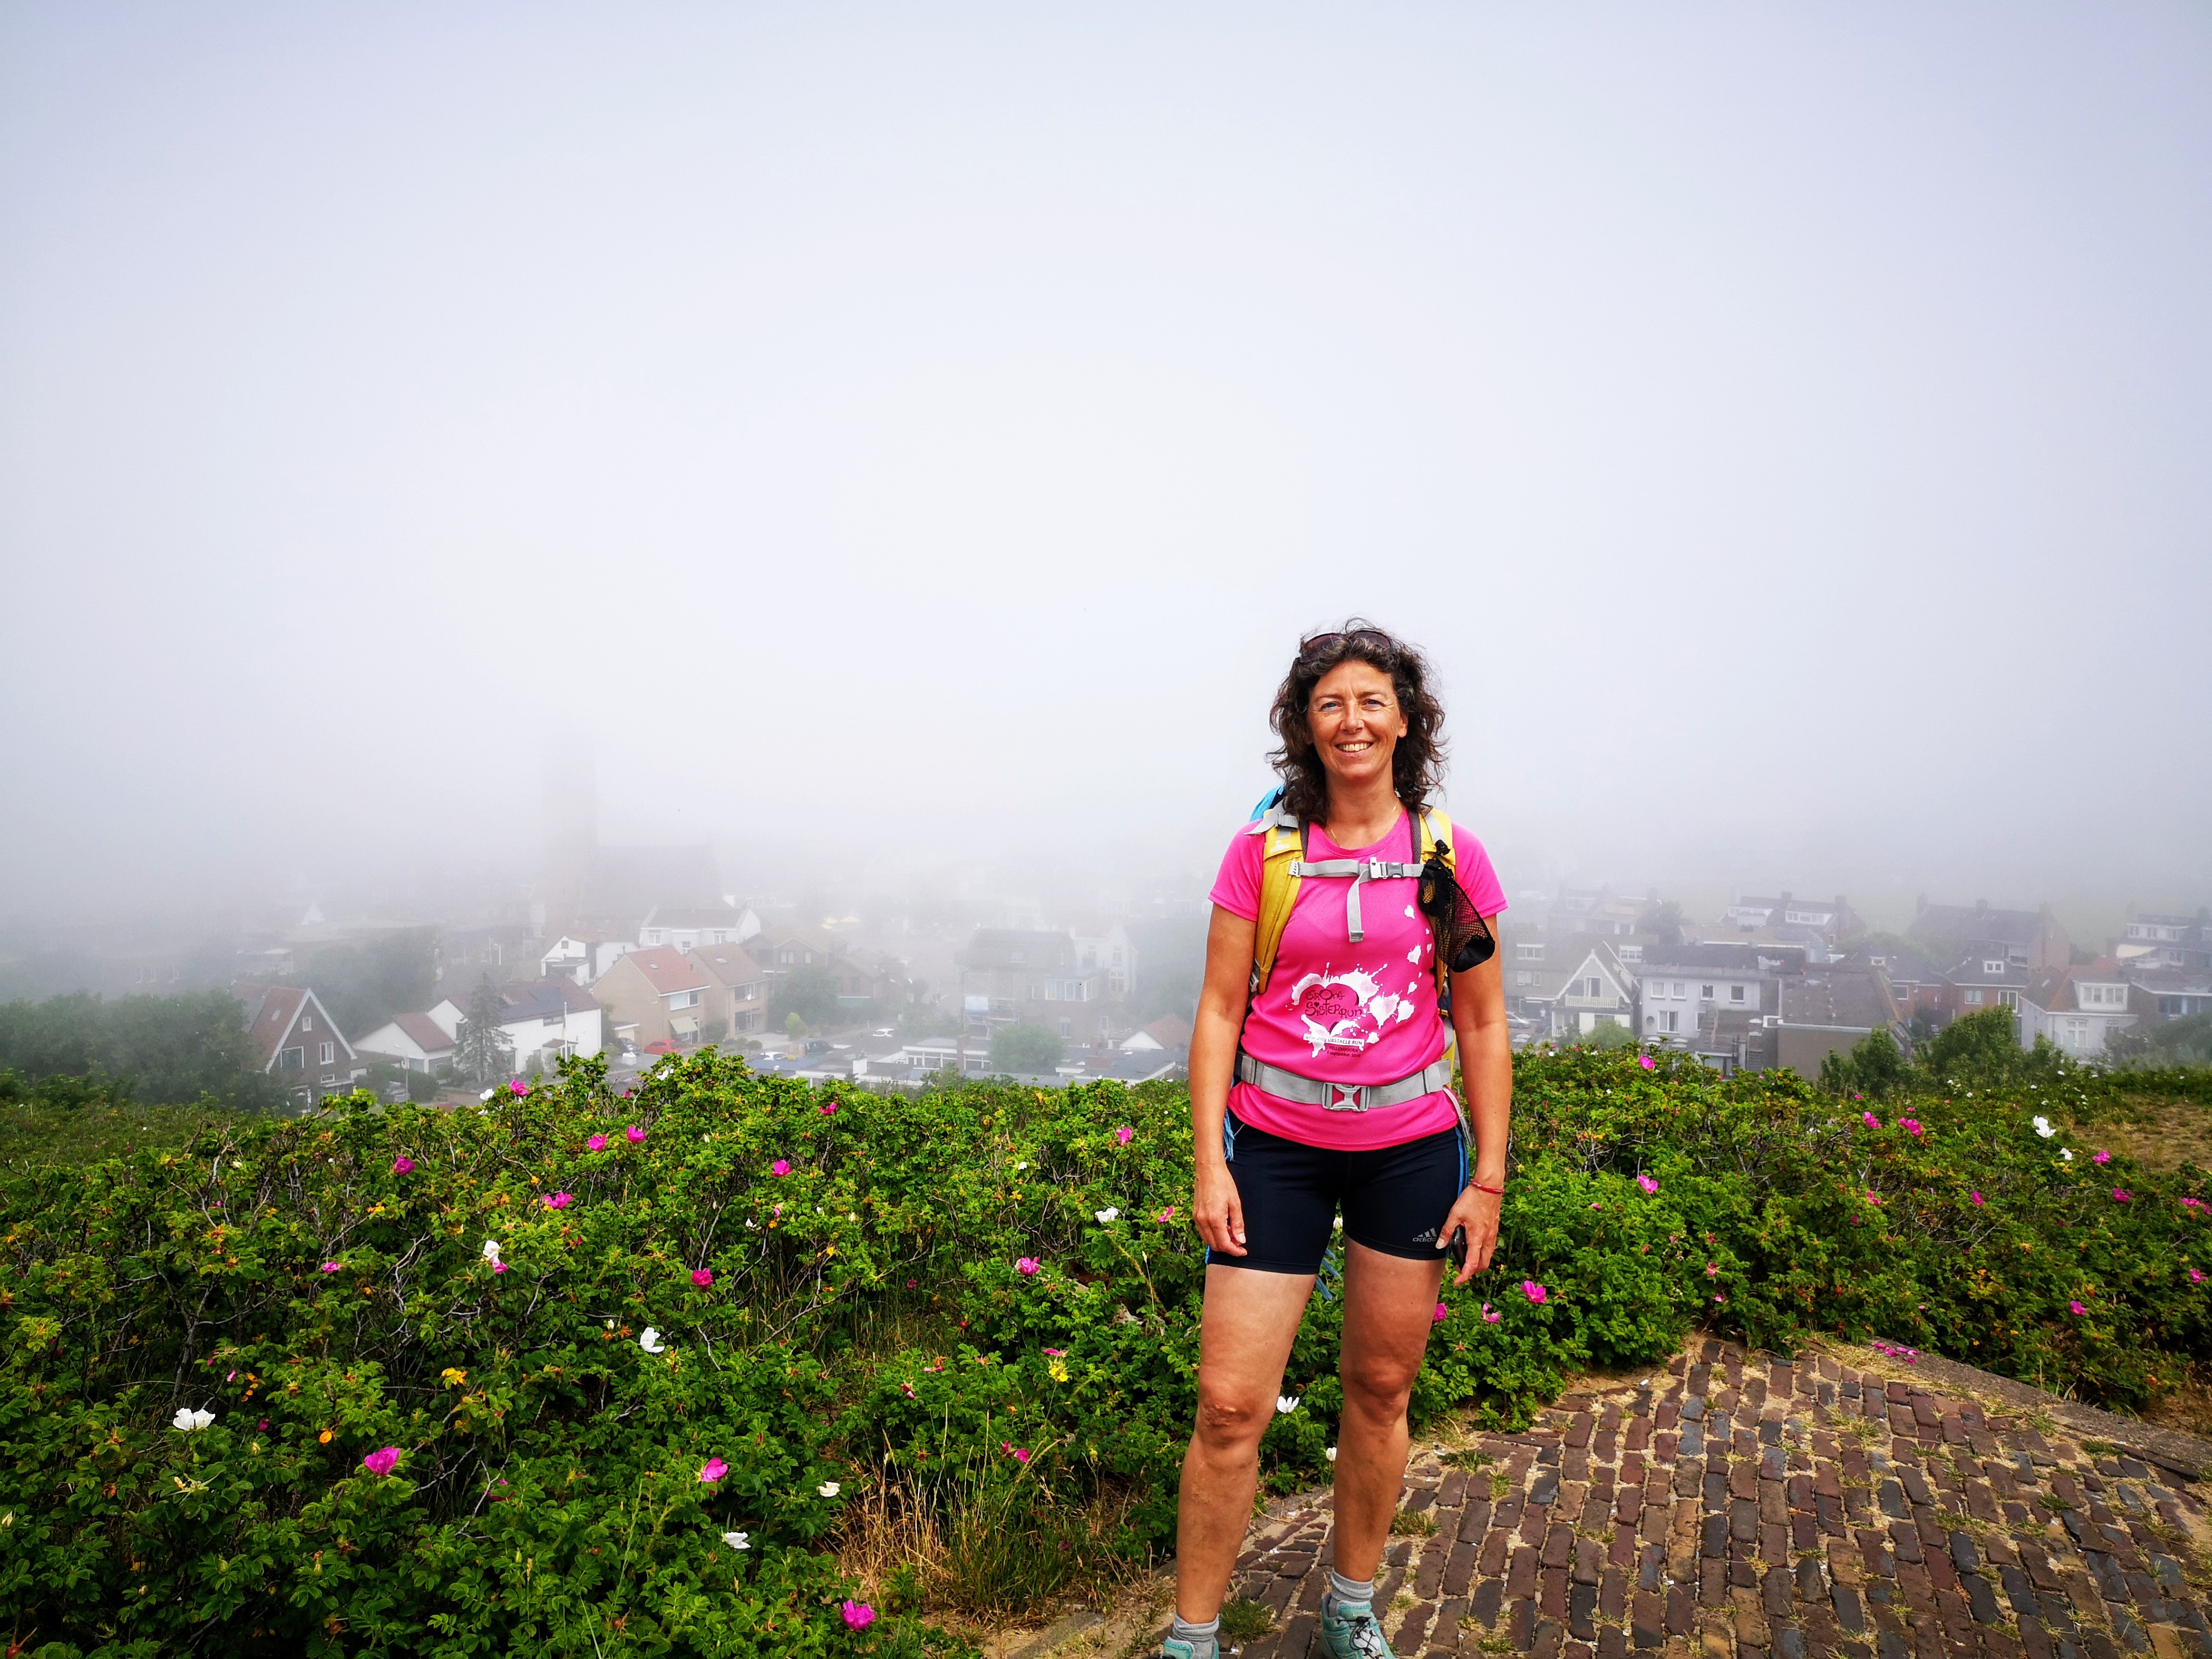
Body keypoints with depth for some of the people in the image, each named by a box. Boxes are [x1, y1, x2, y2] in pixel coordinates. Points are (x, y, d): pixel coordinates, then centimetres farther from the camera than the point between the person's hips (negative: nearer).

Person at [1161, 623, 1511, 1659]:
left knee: (1381, 1388, 13)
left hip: (1411, 1146, 2)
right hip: (1276, 1144, -1)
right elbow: (1219, 1012, -1)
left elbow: (1482, 1026, 5)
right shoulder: (1261, 850, -2)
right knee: (1230, 1402, -2)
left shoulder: (1450, 856, 0)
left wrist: (1487, 1178, 2)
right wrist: (1209, 1167, -6)